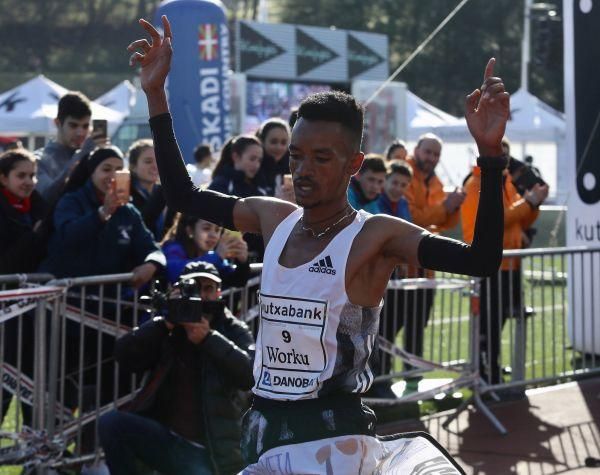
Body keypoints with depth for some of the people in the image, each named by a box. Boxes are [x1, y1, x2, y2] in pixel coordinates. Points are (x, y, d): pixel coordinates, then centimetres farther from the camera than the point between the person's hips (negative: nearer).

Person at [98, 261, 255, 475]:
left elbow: (251, 374, -12)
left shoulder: (233, 331, 7)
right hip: (164, 439, 2)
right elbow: (124, 357, -4)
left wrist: (209, 339, -19)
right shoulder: (168, 331, 11)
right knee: (110, 423, -20)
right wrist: (164, 324, -14)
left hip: (210, 452, -2)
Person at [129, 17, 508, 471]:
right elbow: (183, 195, 18)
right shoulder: (274, 218, 7)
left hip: (333, 434, -7)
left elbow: (481, 260, -24)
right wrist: (156, 94, 12)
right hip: (263, 427, 7)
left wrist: (490, 154, -35)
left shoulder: (376, 236, -12)